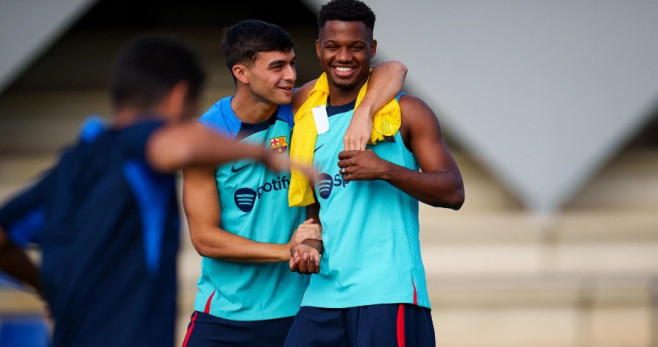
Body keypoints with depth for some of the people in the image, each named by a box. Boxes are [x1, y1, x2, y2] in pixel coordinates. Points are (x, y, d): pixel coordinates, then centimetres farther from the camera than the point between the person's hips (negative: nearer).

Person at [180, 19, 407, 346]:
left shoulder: (298, 110, -3)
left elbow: (392, 71, -6)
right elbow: (204, 237, -10)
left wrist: (362, 115, -26)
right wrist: (286, 250, -17)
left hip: (293, 310, 2)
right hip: (222, 316, -2)